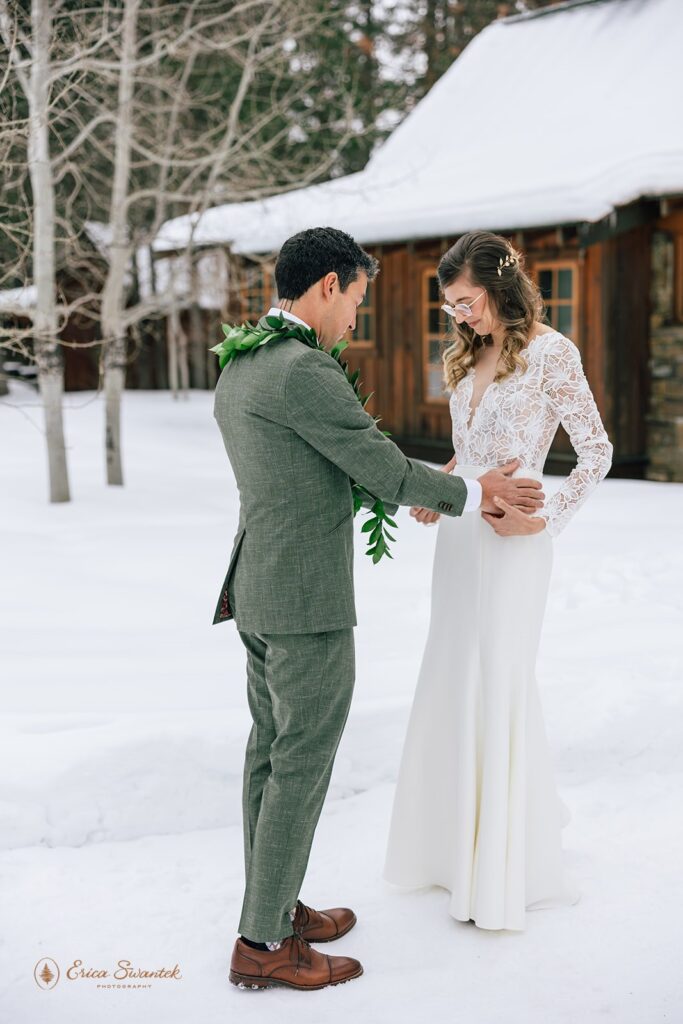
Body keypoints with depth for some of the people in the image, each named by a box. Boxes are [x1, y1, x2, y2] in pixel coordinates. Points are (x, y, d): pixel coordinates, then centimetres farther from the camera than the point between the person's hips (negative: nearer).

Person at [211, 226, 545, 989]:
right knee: (302, 766, -1)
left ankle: (271, 909, 27)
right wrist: (474, 495, 1)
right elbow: (387, 472, -15)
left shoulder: (237, 370, 12)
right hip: (308, 601, -10)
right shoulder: (304, 371, -20)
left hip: (258, 591, 10)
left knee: (271, 751, 15)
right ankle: (263, 943, 9)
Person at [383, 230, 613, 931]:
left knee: (496, 689, -3)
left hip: (509, 538, -7)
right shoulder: (469, 357, 13)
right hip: (458, 533, 7)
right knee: (451, 684, 11)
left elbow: (596, 452, -8)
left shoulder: (551, 353, -9)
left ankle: (502, 871, 11)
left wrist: (547, 519, -14)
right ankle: (457, 842, 28)